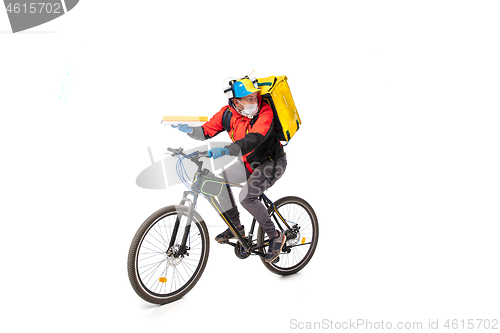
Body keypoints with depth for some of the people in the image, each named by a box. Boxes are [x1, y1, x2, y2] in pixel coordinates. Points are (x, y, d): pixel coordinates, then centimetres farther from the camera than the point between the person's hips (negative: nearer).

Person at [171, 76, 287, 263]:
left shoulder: (265, 112, -26)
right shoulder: (228, 113, -9)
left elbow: (254, 139, -41)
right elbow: (207, 131, -6)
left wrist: (226, 150, -54)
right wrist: (189, 130, -27)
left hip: (273, 162, -7)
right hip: (249, 163, 7)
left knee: (246, 197, -24)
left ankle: (276, 237, -6)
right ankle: (236, 227, 9)